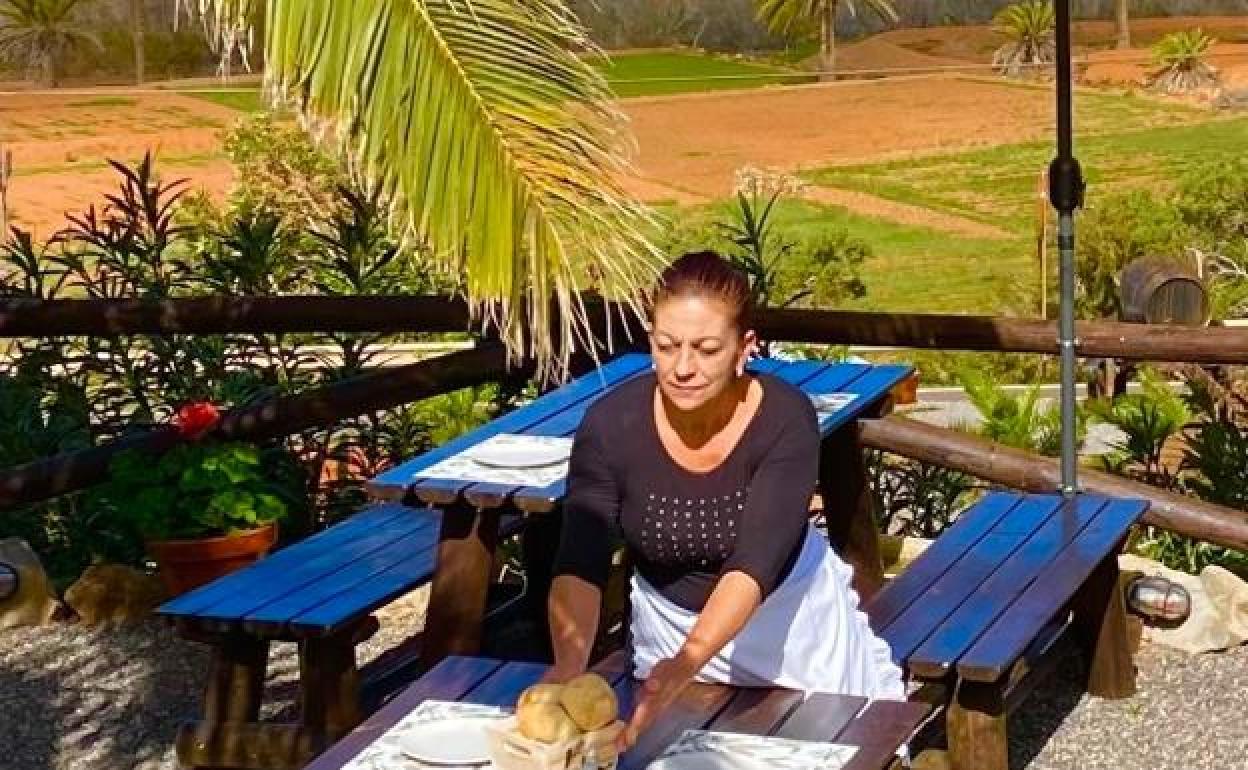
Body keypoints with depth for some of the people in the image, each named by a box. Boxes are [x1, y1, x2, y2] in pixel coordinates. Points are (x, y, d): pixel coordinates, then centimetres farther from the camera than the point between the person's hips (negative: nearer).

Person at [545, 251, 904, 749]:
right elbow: (580, 567, -32)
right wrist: (568, 665, -53)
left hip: (786, 607, -1)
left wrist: (686, 664, -57)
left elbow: (754, 564, -40)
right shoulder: (611, 424, -27)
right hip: (669, 616, 1)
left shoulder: (786, 419, -31)